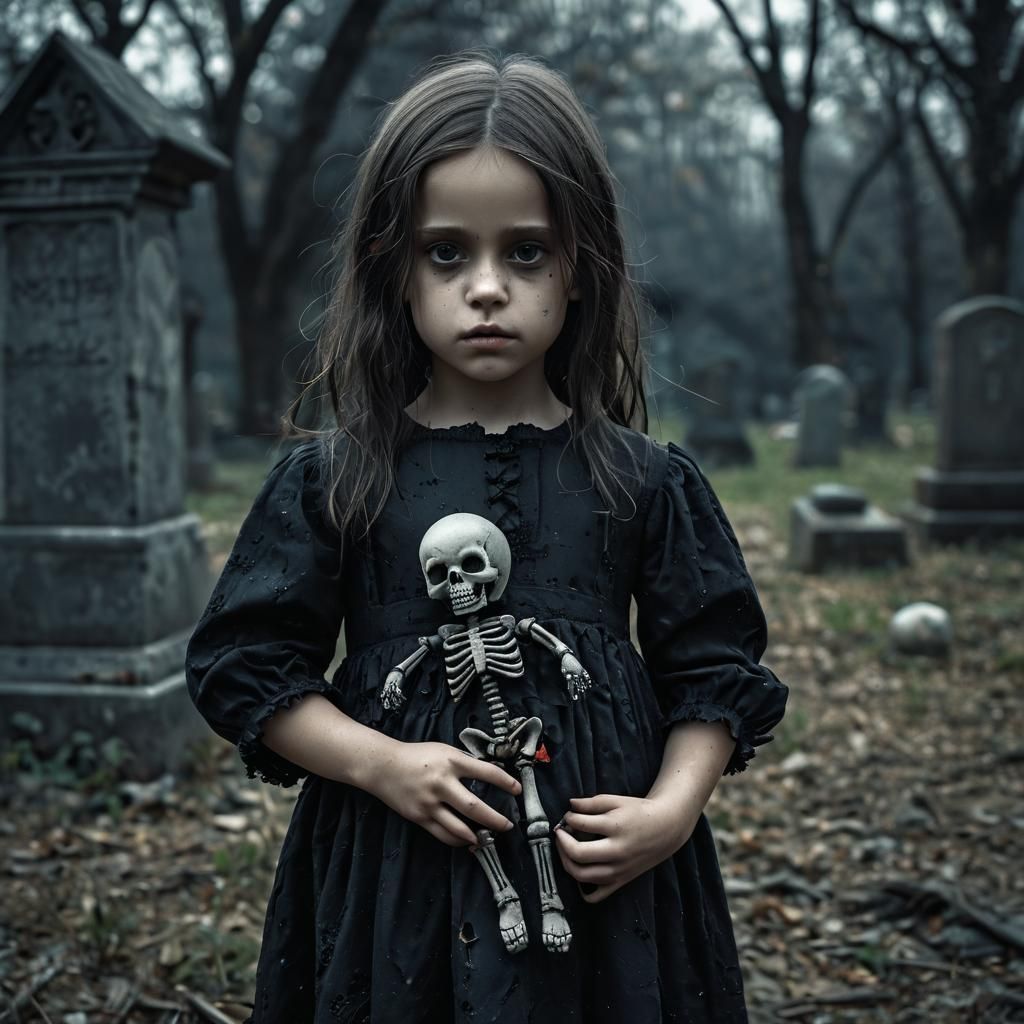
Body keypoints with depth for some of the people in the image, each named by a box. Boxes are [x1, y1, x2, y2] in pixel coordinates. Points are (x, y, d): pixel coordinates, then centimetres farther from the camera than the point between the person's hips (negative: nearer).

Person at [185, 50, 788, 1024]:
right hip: (392, 873, 0)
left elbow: (714, 672, 3)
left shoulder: (647, 483, -2)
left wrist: (673, 808, -12)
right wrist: (382, 765, -14)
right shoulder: (329, 480, -3)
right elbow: (246, 666, -2)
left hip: (602, 873, 1)